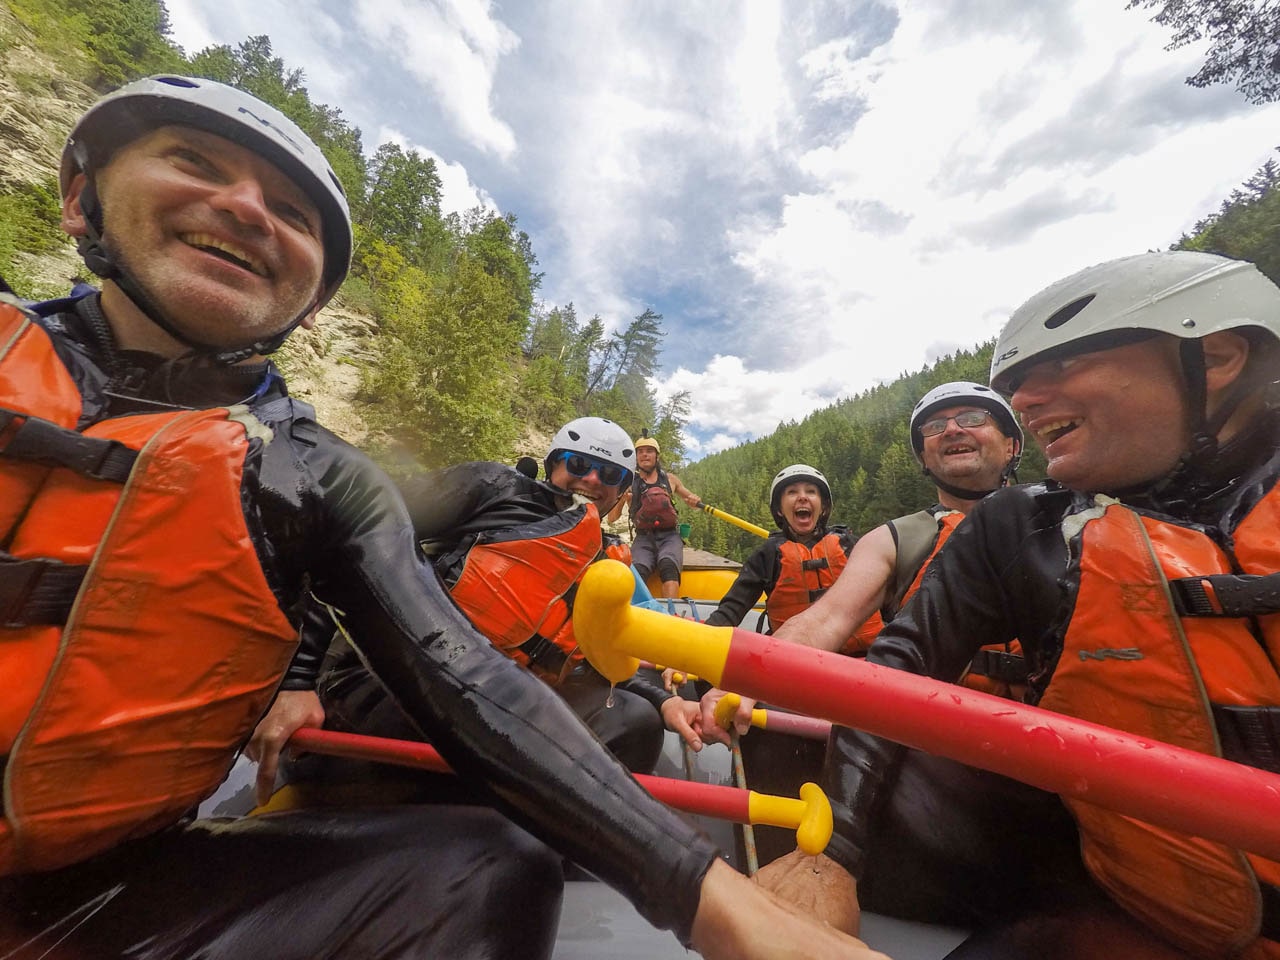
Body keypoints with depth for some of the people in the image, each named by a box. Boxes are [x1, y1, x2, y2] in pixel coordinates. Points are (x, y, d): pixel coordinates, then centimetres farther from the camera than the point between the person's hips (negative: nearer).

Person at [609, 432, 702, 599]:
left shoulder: (670, 479, 16)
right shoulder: (629, 483, 11)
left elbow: (693, 502, 26)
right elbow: (611, 519, 8)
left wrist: (696, 500, 1)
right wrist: (621, 498, -12)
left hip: (669, 537, 1)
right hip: (643, 538, 0)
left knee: (668, 566, -34)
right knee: (637, 571, -33)